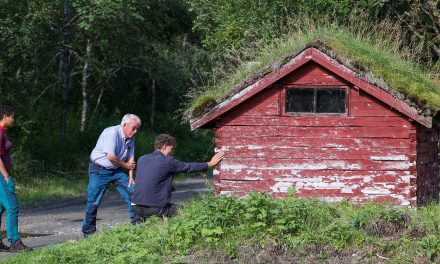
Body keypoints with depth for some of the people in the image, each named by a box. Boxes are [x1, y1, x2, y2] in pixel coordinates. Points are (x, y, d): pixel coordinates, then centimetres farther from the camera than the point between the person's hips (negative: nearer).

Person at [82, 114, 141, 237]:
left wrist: (131, 177, -5)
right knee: (93, 202, -4)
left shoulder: (130, 138, 3)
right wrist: (126, 166, -13)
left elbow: (131, 159, 5)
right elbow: (111, 157, -27)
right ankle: (88, 232, 6)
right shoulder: (112, 133, -22)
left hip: (116, 171, 7)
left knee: (132, 192, -2)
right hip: (99, 170, -7)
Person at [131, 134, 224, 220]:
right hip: (154, 208, -6)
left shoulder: (141, 159, 11)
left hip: (136, 206, 6)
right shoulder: (168, 161, -7)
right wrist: (210, 164, 16)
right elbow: (190, 167, 4)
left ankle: (142, 219, 16)